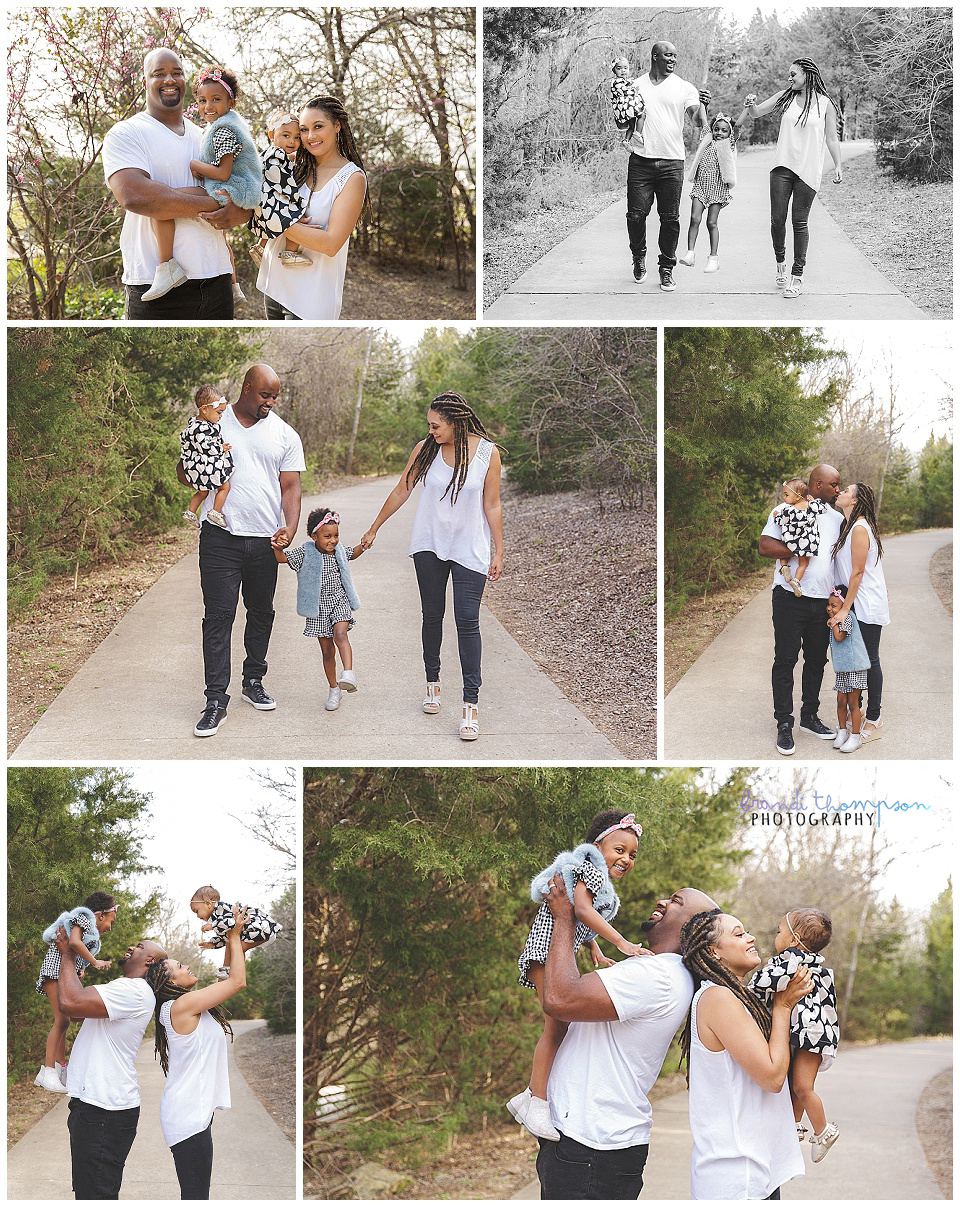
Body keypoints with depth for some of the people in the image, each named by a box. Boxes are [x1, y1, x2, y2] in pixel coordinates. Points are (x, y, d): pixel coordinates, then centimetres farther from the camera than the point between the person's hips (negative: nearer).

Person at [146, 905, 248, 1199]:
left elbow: (225, 977, 23)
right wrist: (235, 936, -3)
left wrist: (231, 940, 13)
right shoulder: (182, 1005, -14)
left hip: (196, 1109, 10)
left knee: (197, 1191, 13)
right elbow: (238, 981, -13)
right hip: (188, 1116, -10)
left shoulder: (187, 1005, 13)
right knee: (195, 1194, -9)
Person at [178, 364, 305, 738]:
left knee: (261, 613, 12)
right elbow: (184, 472, 11)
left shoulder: (285, 436, 8)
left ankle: (253, 681, 30)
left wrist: (290, 527, -13)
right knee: (218, 616, -7)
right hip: (220, 537, -3)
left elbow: (290, 487, 4)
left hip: (265, 539, 3)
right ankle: (216, 700, -6)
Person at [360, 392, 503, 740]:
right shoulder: (425, 450, -3)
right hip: (430, 545, 2)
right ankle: (433, 682, 28)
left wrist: (498, 552, -2)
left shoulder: (487, 452, -8)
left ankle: (471, 704, -10)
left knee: (467, 620, -9)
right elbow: (401, 492, 9)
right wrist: (373, 529, 15)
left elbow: (491, 506, -2)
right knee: (432, 615, 10)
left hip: (470, 548, -2)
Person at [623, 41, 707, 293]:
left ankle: (667, 269, 9)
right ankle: (639, 257, 23)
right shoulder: (635, 86, 9)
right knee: (636, 214, -1)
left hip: (671, 161, 0)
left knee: (670, 218, -1)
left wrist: (701, 107, -29)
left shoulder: (683, 88, 6)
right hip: (640, 159, 0)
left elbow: (697, 117, -7)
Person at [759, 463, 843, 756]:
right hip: (791, 598, -6)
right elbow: (764, 546, -12)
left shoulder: (836, 518, 15)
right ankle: (784, 724, 2)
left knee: (817, 660, 12)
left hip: (823, 601, 6)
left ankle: (809, 716, 24)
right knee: (785, 660, -2)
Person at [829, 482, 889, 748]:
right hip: (854, 604, 9)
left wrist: (845, 609, -17)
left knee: (869, 661, -2)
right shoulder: (846, 526, 10)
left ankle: (873, 721, 5)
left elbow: (857, 572, -18)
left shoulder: (860, 529, -18)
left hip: (868, 606, -9)